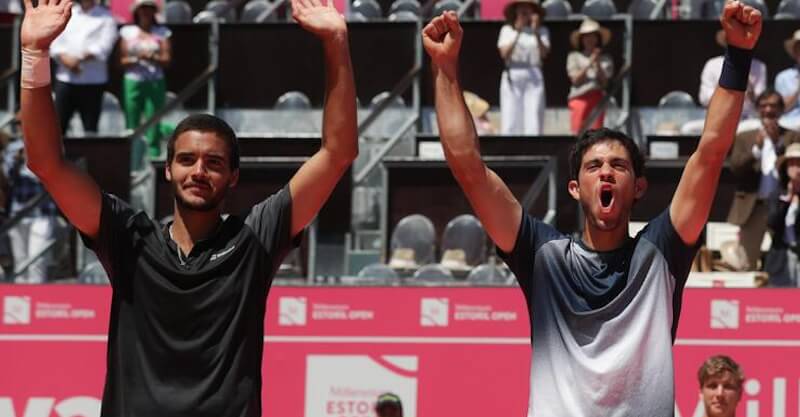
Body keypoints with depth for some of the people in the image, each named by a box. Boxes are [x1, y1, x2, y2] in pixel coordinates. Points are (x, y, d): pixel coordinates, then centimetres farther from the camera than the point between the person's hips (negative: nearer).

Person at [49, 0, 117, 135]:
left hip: (93, 80, -3)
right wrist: (65, 58, -14)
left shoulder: (105, 17, 5)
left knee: (90, 128, -1)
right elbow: (55, 43, 5)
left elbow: (104, 46, -8)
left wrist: (80, 58, -18)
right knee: (58, 125, 0)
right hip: (65, 78, 3)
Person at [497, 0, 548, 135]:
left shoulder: (542, 31, 11)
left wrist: (536, 33, -16)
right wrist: (518, 33, -10)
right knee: (510, 118, -7)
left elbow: (544, 53, -5)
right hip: (512, 77, 0)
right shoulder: (507, 30, 11)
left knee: (534, 117, -9)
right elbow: (504, 53, -3)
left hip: (533, 77, 0)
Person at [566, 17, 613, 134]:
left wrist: (598, 64, -8)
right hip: (579, 98, -1)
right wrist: (589, 64, -6)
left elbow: (604, 82, 3)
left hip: (597, 99, 1)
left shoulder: (605, 59, 11)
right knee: (578, 132, -10)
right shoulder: (574, 57, 10)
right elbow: (576, 79, 2)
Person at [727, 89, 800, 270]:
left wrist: (778, 142, -11)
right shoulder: (744, 138, 14)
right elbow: (735, 168, 0)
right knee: (748, 264, -3)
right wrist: (756, 149, -14)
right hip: (752, 208, 1)